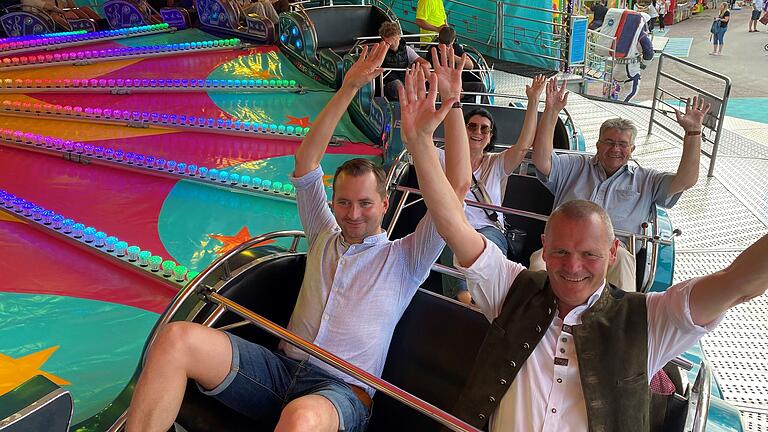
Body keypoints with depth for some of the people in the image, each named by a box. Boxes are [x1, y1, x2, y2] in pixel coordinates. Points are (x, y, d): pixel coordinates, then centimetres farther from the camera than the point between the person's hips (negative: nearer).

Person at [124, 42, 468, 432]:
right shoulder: (324, 237, 18)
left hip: (343, 391, -4)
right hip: (282, 368, 4)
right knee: (177, 339, -22)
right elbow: (306, 159, 13)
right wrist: (348, 89, 7)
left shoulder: (403, 259, 8)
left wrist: (451, 110, -14)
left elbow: (455, 192, -4)